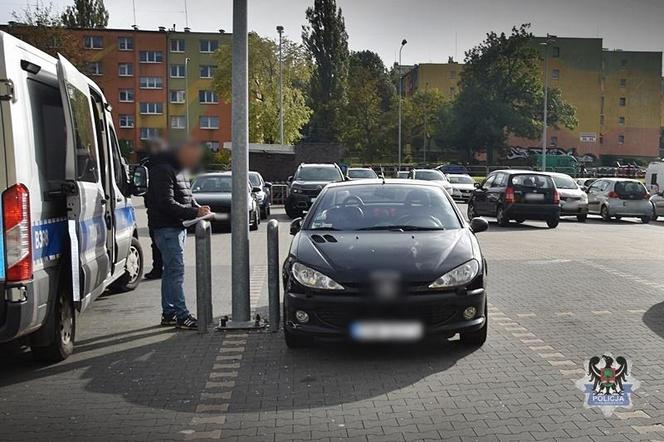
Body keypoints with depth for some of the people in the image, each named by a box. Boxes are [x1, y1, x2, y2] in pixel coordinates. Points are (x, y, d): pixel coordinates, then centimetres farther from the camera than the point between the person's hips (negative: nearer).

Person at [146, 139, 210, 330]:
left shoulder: (178, 169, 16)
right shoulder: (163, 170, -16)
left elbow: (186, 196, 23)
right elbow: (167, 203, -23)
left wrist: (197, 208, 3)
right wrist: (195, 212, -21)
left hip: (177, 227, 10)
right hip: (166, 227, -10)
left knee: (171, 270, 13)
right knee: (176, 270, -11)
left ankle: (169, 313, 21)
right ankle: (181, 315, -8)